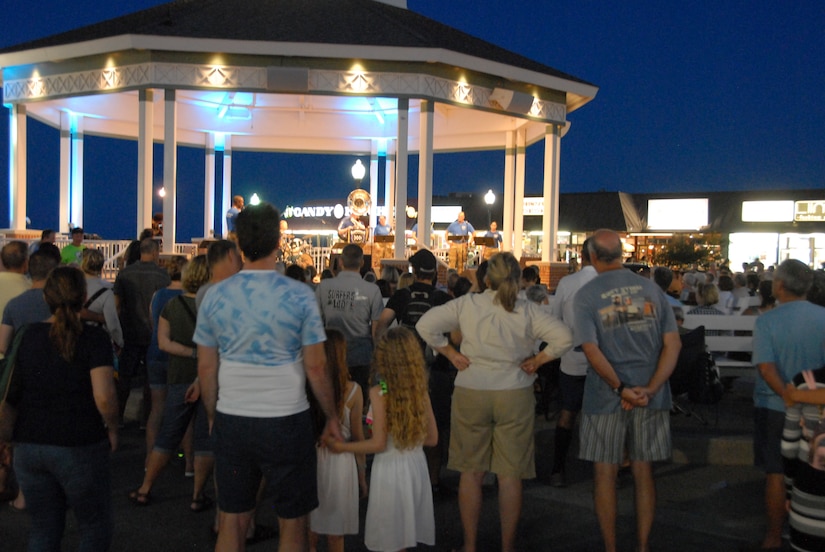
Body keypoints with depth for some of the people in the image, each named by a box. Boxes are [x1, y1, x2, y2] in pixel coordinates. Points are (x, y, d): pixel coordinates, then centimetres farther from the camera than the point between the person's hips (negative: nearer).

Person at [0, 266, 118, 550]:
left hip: (29, 448, 4)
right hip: (79, 448, -4)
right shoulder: (93, 338, -11)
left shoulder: (26, 336, 2)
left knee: (43, 528, 18)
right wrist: (112, 429, -4)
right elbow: (104, 397, -21)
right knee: (95, 526, 14)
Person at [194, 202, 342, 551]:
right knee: (292, 524, 11)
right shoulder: (299, 296, -10)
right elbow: (316, 367, -8)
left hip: (231, 421, 3)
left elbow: (206, 369, 3)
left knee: (232, 522, 14)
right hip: (286, 421, -3)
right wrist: (332, 417, 5)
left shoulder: (215, 296, -2)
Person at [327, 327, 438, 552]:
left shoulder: (379, 392, -14)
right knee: (404, 532, 18)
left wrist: (342, 447, -4)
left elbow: (378, 444, -16)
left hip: (389, 467, -5)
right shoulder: (421, 391, -2)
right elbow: (432, 438, 5)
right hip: (416, 464, 5)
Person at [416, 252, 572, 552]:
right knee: (510, 474, 8)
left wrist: (450, 353, -1)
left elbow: (425, 325, -8)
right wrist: (536, 361, -1)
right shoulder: (528, 310, -4)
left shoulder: (467, 304, -4)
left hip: (470, 394, 0)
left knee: (471, 471, 11)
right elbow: (564, 337, -11)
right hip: (515, 395, 0)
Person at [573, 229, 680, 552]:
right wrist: (649, 389, -9)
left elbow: (592, 350, -15)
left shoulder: (586, 294, -6)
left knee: (605, 474, 9)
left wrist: (621, 389, -13)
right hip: (650, 396, 3)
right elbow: (673, 344, -3)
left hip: (606, 396, -3)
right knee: (643, 473, 13)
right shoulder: (651, 288, 3)